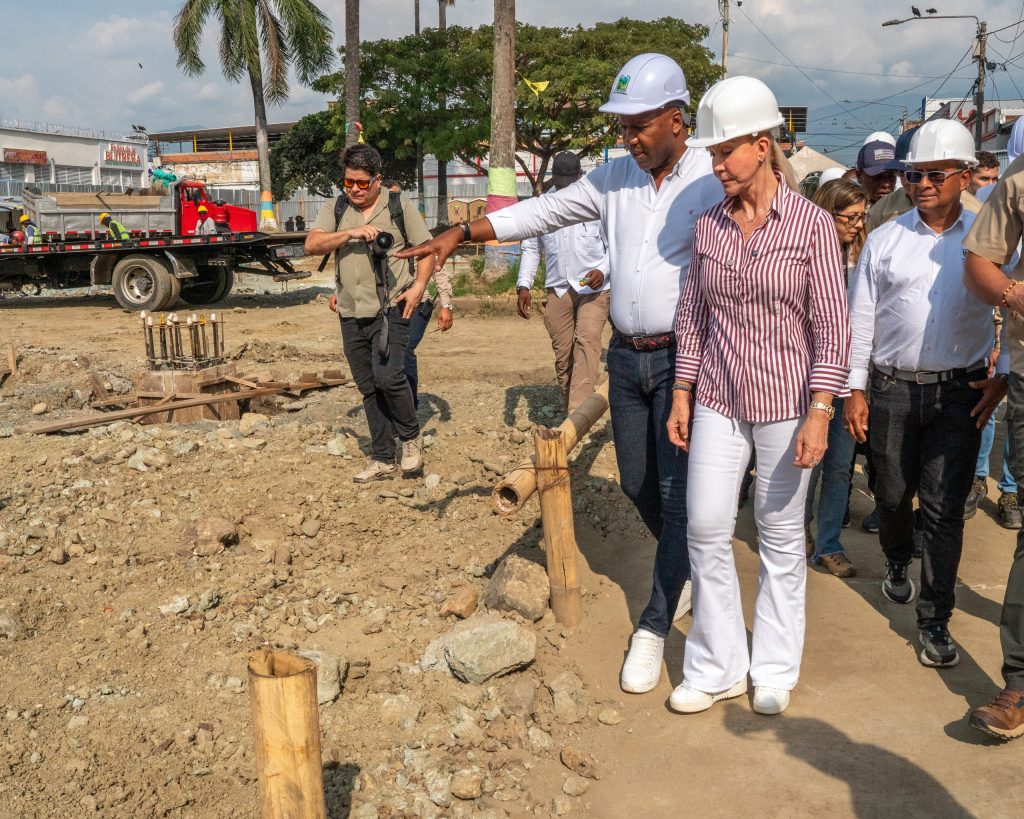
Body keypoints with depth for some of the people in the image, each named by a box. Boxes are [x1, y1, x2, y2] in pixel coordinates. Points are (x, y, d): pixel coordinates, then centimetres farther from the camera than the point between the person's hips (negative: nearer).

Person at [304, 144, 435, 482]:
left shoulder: (398, 206, 2)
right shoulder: (334, 209, 8)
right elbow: (312, 245, -6)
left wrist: (419, 285, -10)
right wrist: (351, 233, -19)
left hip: (391, 309, -4)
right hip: (351, 314, 4)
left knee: (387, 376, -20)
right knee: (369, 389, 8)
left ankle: (411, 436, 6)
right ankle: (383, 461, 17)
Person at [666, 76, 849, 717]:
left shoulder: (812, 223, -7)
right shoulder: (710, 224, 4)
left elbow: (832, 324, -9)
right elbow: (693, 313, 10)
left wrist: (819, 411, -15)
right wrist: (683, 392, 7)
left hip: (785, 399, -3)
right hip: (718, 399, 4)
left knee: (782, 536, 8)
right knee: (706, 529, 2)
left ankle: (774, 671, 24)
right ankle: (717, 668, 17)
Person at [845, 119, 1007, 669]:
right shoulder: (886, 239, 4)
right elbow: (859, 316, 5)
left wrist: (1003, 378, -2)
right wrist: (853, 389, 2)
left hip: (960, 392, -1)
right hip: (892, 388, 1)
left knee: (944, 509, -2)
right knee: (892, 495, 14)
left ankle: (935, 621, 8)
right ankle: (897, 563, 45)